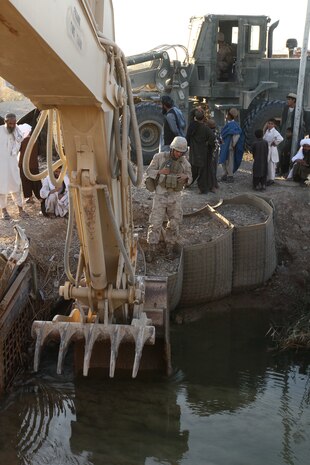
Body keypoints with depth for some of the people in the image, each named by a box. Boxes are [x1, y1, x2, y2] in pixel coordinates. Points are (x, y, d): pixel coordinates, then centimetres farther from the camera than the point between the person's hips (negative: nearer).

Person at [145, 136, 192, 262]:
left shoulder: (184, 162, 0)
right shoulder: (160, 157, -8)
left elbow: (189, 179, 6)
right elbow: (149, 172, -3)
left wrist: (185, 177, -19)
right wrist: (160, 172, -25)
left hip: (175, 196, 2)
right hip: (160, 194, -2)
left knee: (174, 223, 6)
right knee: (156, 222, -4)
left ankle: (170, 248, 25)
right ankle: (151, 250, 6)